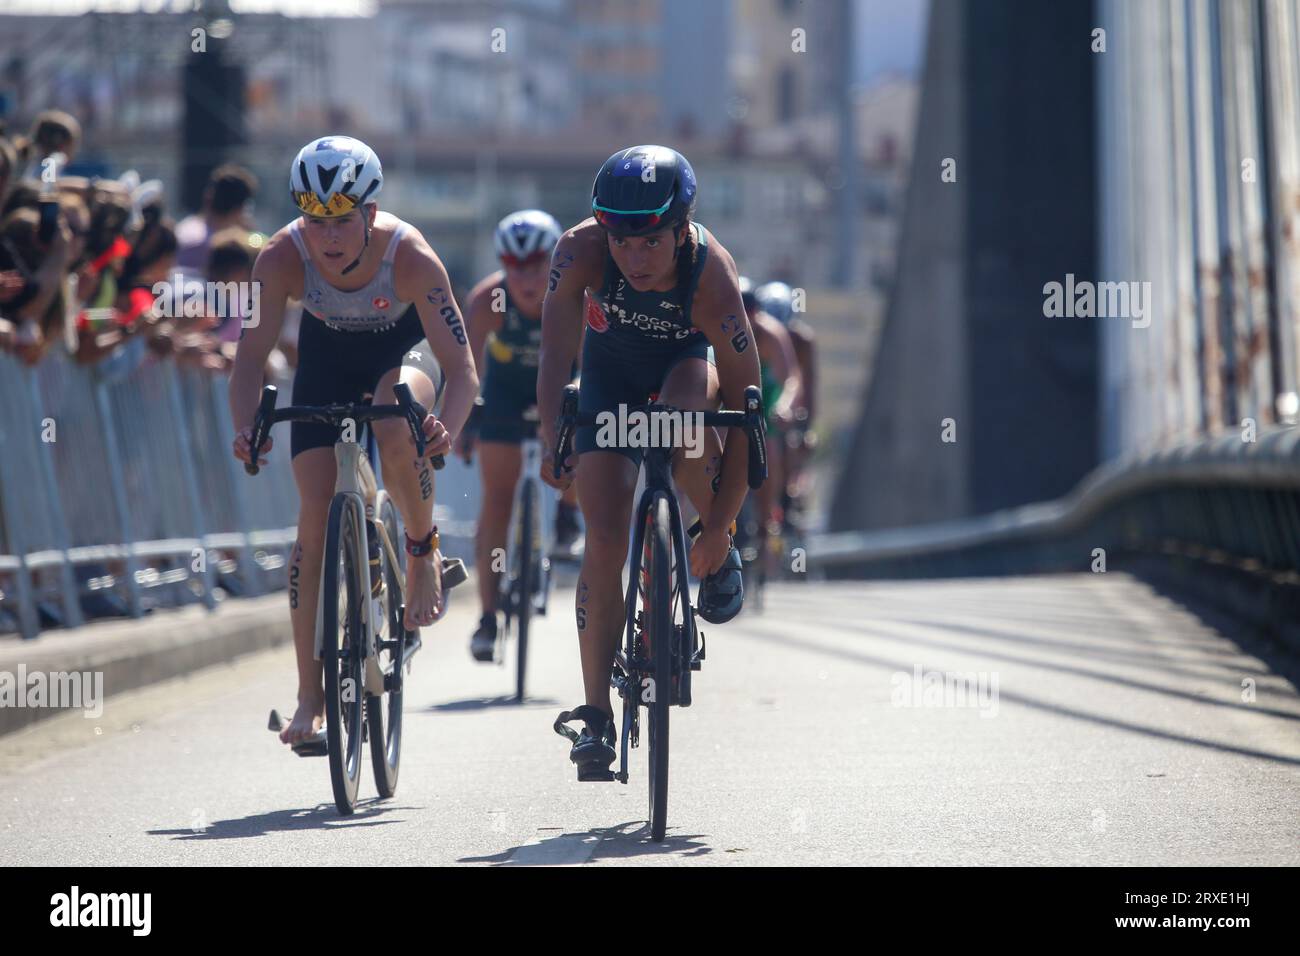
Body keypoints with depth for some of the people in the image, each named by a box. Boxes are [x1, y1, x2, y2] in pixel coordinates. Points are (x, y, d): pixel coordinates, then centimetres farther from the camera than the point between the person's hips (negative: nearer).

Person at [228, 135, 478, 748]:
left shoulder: (411, 257, -35)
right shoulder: (282, 258, -31)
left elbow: (461, 367, -35)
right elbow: (251, 355, -30)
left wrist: (447, 427, -55)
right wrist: (246, 427, -49)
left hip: (402, 353, -2)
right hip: (326, 356, 2)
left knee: (395, 431, -37)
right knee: (316, 512, -9)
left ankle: (424, 550, -5)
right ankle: (310, 698, -3)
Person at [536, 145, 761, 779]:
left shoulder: (710, 273, -35)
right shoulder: (582, 250, -32)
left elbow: (745, 408, -31)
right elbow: (557, 347, -37)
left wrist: (720, 527, -32)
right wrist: (551, 441, -53)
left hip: (686, 363, -1)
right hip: (609, 377, 1)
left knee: (687, 407, -39)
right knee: (605, 540, -13)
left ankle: (716, 542, -10)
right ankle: (597, 716, -6)